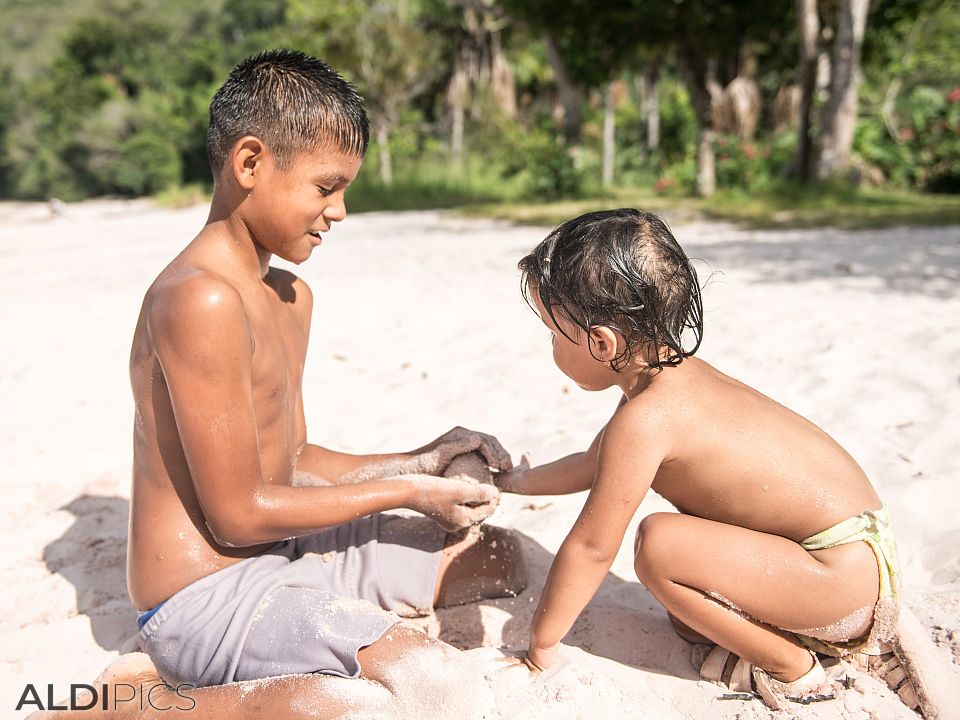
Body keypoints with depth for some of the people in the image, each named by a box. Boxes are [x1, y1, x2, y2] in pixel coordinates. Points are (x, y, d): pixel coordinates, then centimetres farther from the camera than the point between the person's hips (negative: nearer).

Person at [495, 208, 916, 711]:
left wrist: (540, 646, -6)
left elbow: (591, 547, -20)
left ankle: (792, 668, -4)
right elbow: (595, 463, 21)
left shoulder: (644, 419, -27)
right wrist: (520, 482, 33)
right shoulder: (672, 372, 4)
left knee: (661, 545, -25)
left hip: (843, 570, -10)